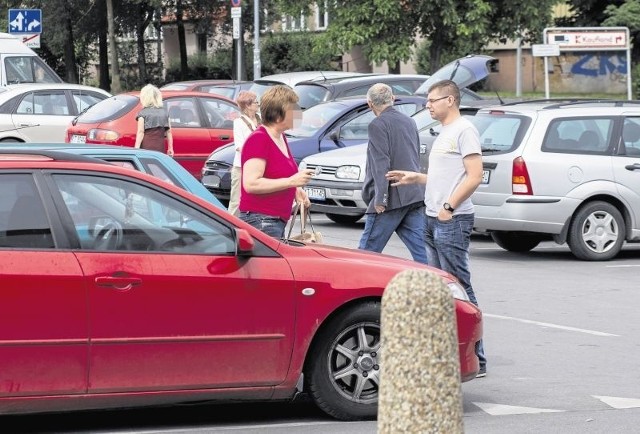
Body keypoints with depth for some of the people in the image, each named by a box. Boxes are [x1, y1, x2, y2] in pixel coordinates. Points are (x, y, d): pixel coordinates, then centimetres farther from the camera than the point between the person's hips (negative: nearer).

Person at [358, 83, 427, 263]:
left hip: (393, 199, -7)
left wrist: (380, 198, -18)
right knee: (422, 251, 2)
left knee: (368, 250, 0)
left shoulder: (377, 125, -8)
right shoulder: (410, 122, 18)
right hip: (415, 197, 8)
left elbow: (381, 164, -16)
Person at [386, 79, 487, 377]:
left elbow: (474, 176, -16)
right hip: (434, 219, 10)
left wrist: (449, 207, -21)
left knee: (459, 290, -11)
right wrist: (414, 178, 25)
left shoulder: (464, 130, -9)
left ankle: (475, 360, -10)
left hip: (452, 221, -10)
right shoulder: (444, 133, 21)